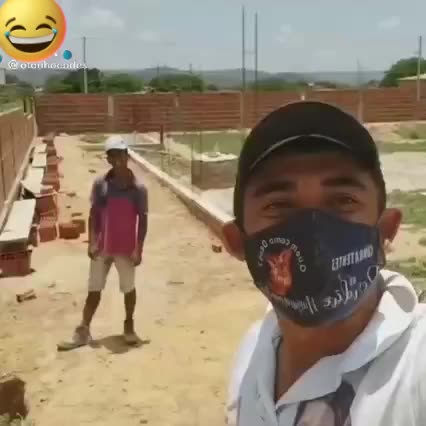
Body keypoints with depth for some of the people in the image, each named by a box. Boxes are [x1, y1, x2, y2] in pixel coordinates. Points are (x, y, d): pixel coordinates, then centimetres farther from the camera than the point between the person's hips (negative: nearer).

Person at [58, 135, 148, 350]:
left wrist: (138, 248, -9)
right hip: (102, 247, 2)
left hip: (126, 249, -2)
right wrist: (92, 242, -5)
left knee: (128, 288, 12)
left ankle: (129, 326, 32)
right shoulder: (100, 184, -3)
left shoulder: (138, 188, -10)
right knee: (94, 289, 11)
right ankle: (83, 331, 19)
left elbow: (143, 219, -6)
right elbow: (94, 214, 2)